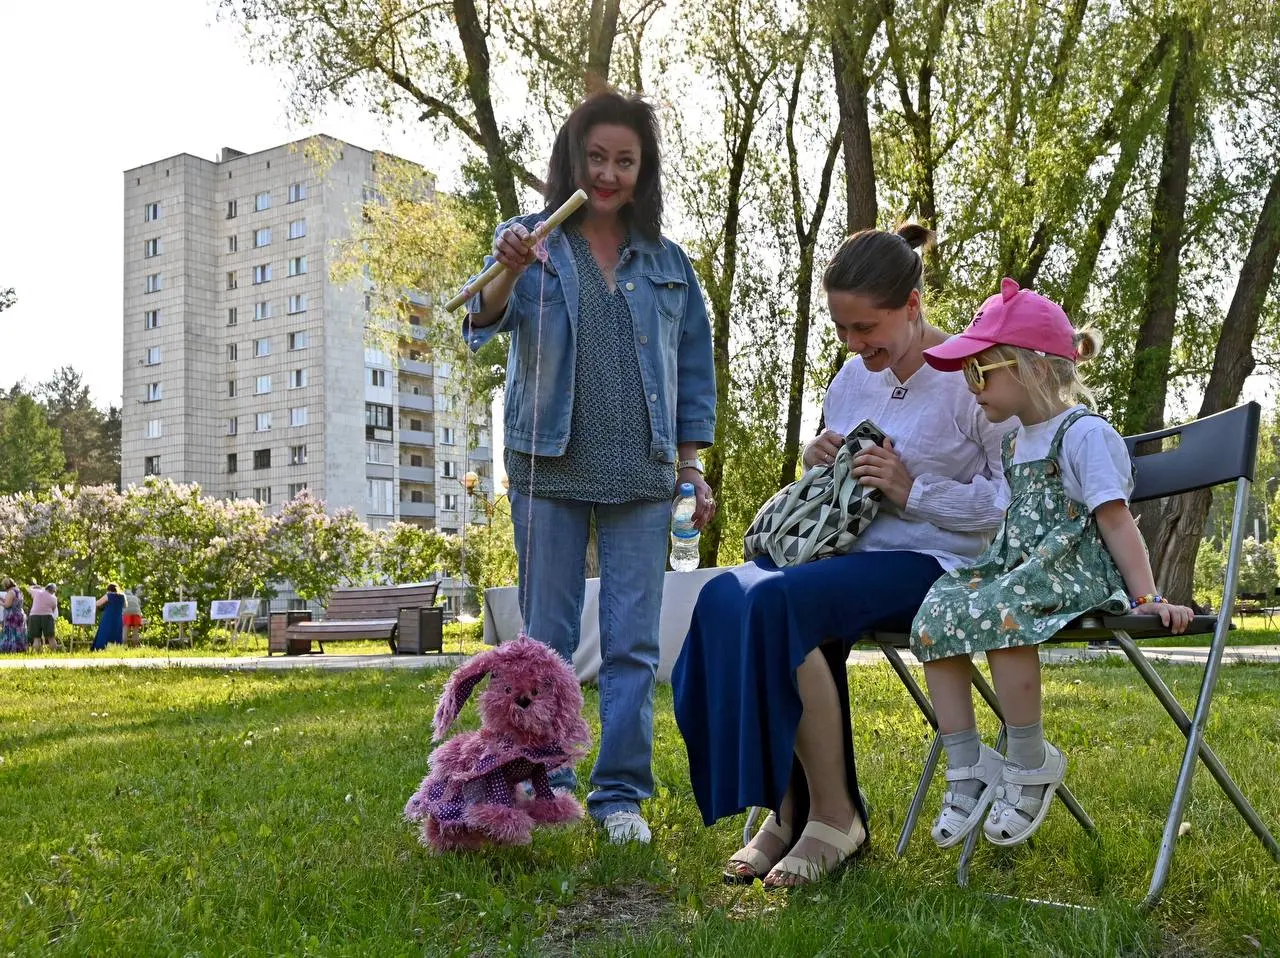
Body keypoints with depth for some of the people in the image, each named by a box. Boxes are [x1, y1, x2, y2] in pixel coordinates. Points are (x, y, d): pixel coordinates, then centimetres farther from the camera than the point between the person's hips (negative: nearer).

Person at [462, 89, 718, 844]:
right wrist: (507, 274, -35)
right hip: (550, 470, -1)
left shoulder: (668, 264, 10)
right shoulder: (533, 243, 3)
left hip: (641, 477, 2)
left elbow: (695, 368, 12)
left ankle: (622, 793, 12)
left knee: (634, 642, 2)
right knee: (548, 639, 6)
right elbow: (485, 322, -13)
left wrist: (692, 468, 6)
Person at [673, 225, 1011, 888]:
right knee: (724, 597, -23)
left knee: (777, 602, -32)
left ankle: (833, 814, -17)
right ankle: (787, 809, -15)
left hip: (931, 562, -7)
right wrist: (818, 464, 1)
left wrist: (912, 491, -18)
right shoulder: (853, 377, 13)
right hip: (848, 549, 7)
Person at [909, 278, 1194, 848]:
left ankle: (1029, 765, -19)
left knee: (999, 614, -37)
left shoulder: (1084, 433, -5)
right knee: (933, 617, -17)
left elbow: (1116, 523, -11)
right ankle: (967, 768, -12)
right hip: (1017, 566, 8)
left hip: (1073, 570, -8)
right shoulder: (1016, 438, 20)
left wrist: (1147, 597, -17)